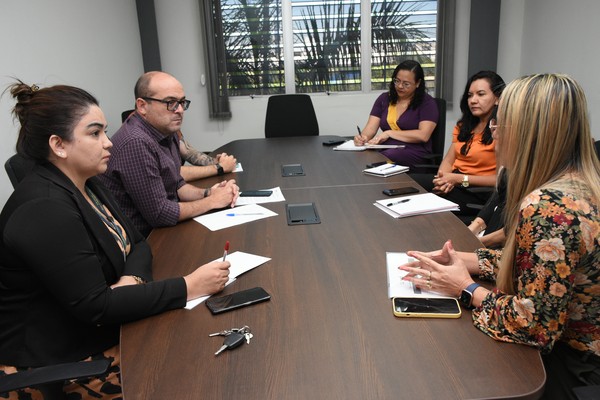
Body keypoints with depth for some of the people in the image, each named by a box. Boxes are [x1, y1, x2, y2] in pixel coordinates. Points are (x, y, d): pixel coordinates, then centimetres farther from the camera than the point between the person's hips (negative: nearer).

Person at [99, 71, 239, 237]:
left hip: (160, 228, 8)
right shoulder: (136, 143, -24)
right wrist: (212, 201, -14)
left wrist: (207, 192, -3)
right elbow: (159, 213, -23)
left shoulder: (167, 132, 4)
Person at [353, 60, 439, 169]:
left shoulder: (427, 102, 3)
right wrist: (363, 137, -16)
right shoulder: (384, 98, 17)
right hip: (384, 148, 4)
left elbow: (423, 135, -10)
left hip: (414, 152, -4)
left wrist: (389, 133, -13)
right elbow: (370, 128, 8)